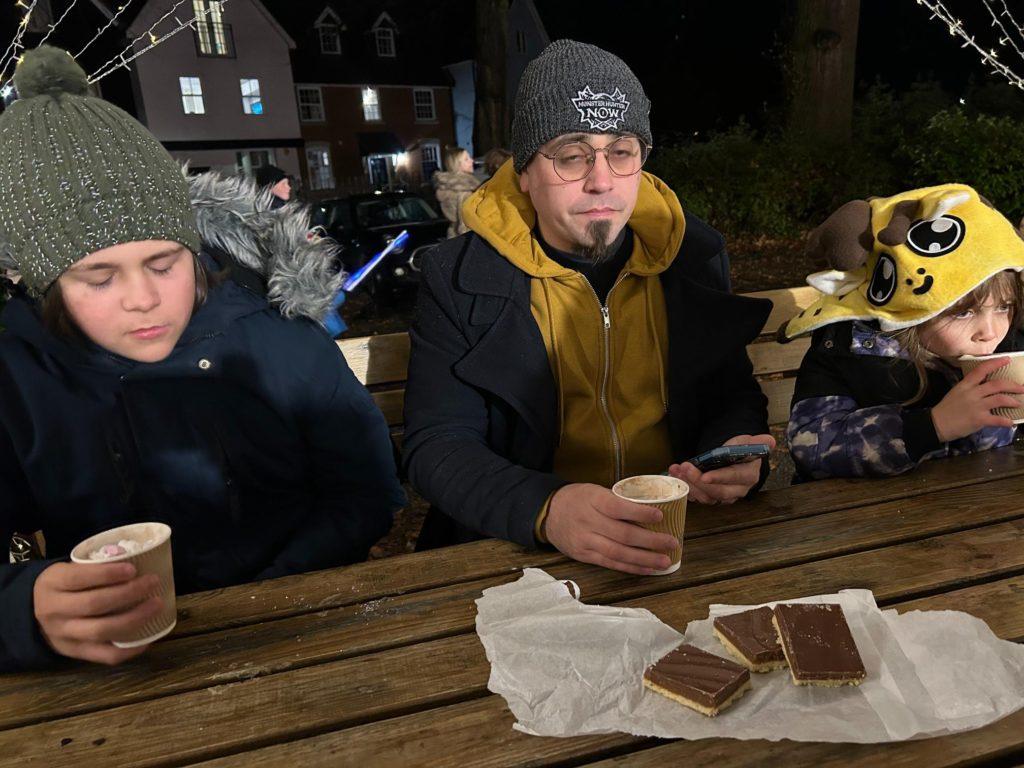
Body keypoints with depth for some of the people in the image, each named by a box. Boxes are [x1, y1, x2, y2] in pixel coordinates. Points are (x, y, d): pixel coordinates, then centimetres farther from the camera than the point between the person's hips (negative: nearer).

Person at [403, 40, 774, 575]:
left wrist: (737, 453, -10)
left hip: (678, 538, 2)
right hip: (520, 548, -1)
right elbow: (436, 446, -8)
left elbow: (735, 398, 14)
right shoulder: (459, 276, -3)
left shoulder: (692, 254, 7)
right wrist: (546, 510, -27)